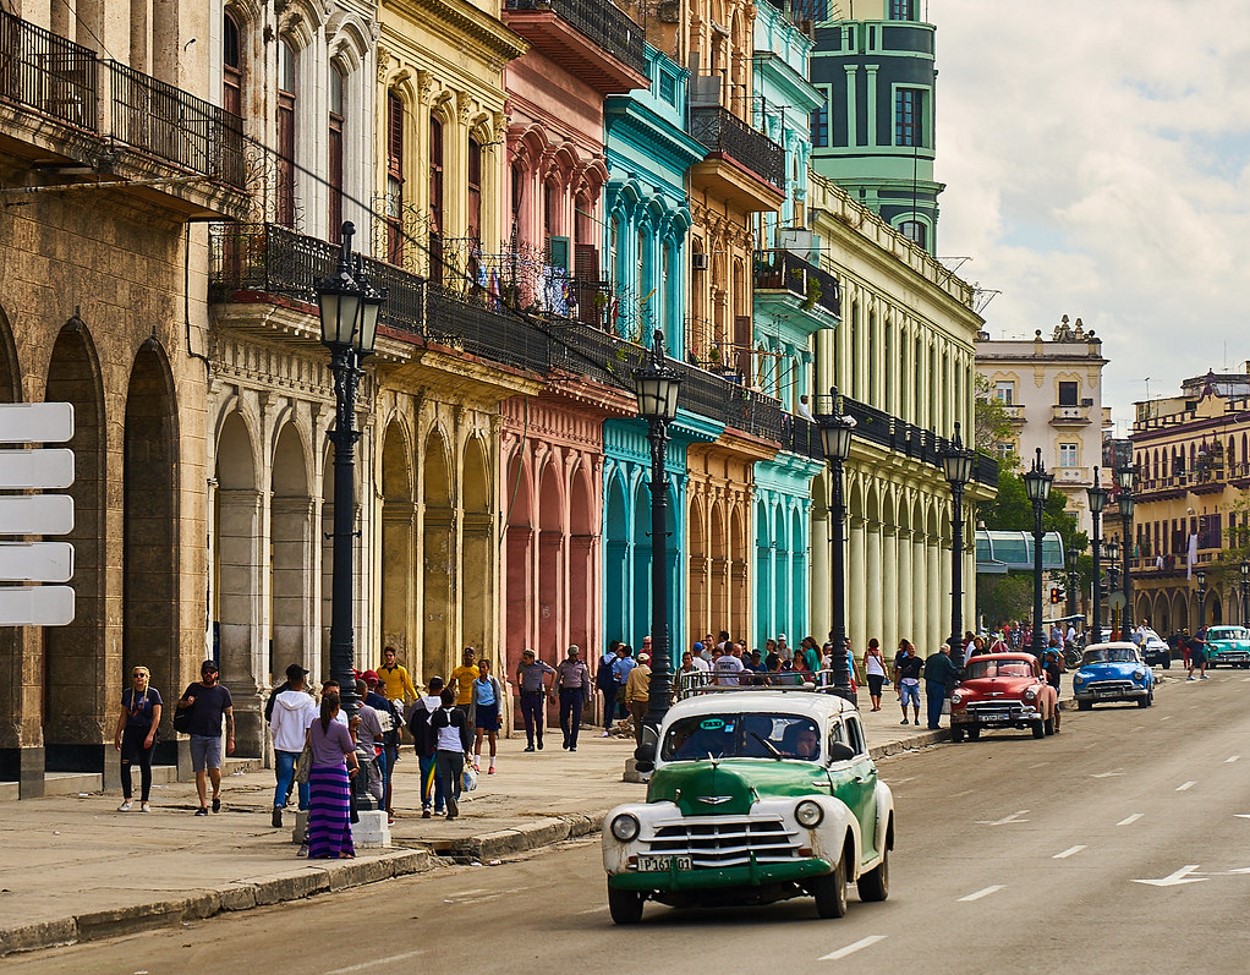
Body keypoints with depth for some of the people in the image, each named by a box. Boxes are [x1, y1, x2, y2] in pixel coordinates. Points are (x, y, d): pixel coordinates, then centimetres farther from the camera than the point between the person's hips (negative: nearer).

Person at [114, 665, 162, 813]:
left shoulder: (153, 693, -3)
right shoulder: (127, 693, 9)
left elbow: (157, 717, -6)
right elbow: (123, 716, 15)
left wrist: (150, 735, -16)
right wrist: (118, 735, 11)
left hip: (146, 732, -3)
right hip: (130, 732, 3)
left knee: (145, 766, 1)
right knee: (125, 764, -9)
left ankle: (145, 802, 9)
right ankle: (127, 800, -3)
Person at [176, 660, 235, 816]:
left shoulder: (222, 692, 5)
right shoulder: (194, 688, 8)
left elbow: (229, 717, 6)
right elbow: (179, 704, 20)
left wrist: (231, 739, -1)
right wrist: (186, 703, -5)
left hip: (214, 736, -2)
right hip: (196, 736, 2)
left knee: (214, 769, -13)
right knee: (200, 771, 1)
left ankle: (216, 794, 15)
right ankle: (203, 805, 7)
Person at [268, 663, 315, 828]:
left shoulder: (279, 699, -2)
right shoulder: (308, 701, -9)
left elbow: (273, 726, 4)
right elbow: (310, 727, -11)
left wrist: (277, 742, 19)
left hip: (283, 746, 2)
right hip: (302, 746, -2)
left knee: (283, 779, 5)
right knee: (304, 779, 9)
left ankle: (278, 804, -17)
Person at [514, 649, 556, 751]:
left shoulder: (540, 664, -7)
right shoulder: (521, 665, 3)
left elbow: (554, 672, 6)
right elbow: (518, 673, 28)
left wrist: (550, 687, 5)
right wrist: (519, 685, 19)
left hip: (537, 694, -3)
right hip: (525, 695, 3)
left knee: (538, 718, -2)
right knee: (528, 720, -2)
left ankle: (540, 740, 22)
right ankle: (530, 744, -1)